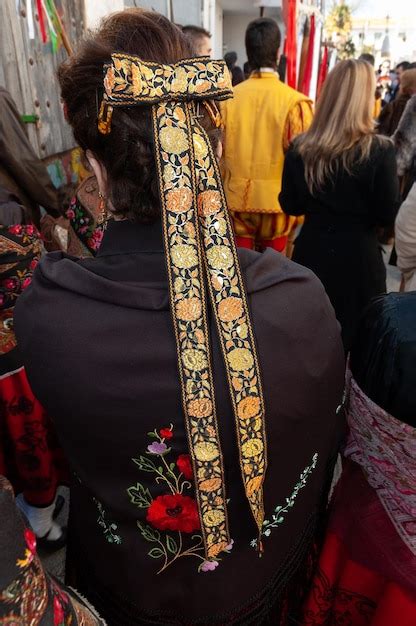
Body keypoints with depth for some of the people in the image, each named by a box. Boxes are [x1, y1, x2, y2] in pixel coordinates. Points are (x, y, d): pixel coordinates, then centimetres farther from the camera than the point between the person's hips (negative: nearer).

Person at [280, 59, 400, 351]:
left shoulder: (300, 148, -4)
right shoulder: (380, 150, -13)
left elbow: (291, 206, 3)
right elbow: (389, 216, -9)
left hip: (311, 252, 3)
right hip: (359, 257, -3)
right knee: (360, 340, 15)